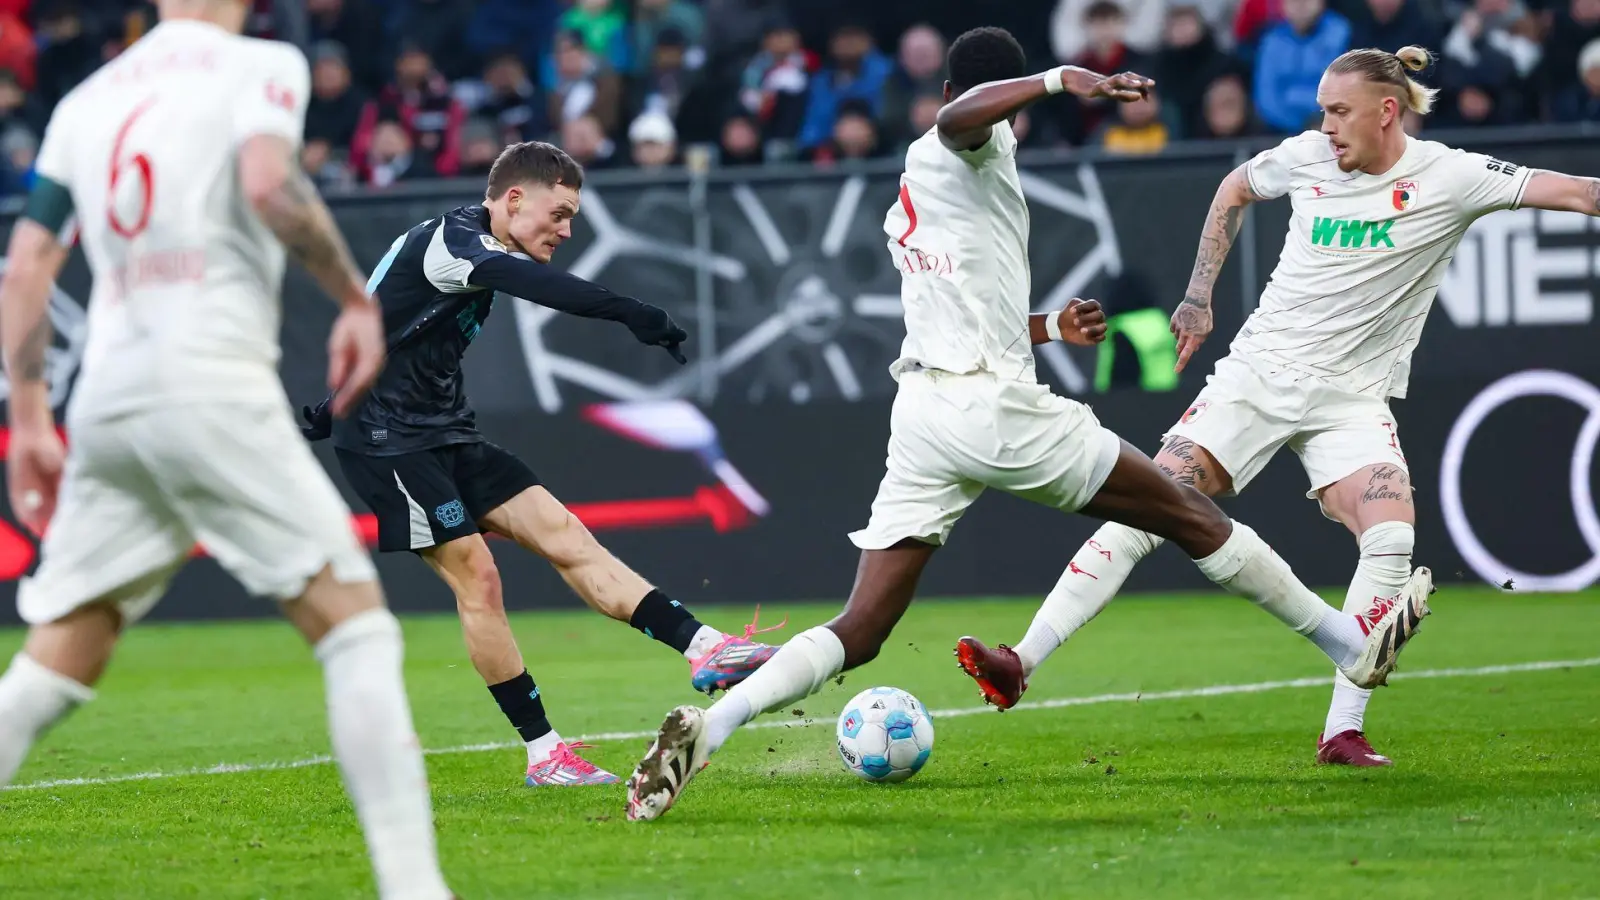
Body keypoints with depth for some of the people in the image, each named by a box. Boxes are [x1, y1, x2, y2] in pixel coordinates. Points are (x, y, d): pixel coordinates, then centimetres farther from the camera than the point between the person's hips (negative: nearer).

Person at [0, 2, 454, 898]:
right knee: (356, 626, -3)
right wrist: (358, 300, -6)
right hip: (213, 385, -6)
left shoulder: (87, 100, 20)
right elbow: (269, 184, -16)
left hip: (105, 398, 6)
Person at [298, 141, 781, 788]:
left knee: (564, 534, -3)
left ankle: (701, 647, -12)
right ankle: (543, 753, -7)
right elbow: (531, 282, -37)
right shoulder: (452, 240, -17)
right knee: (476, 576, -13)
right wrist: (629, 314, -47)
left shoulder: (467, 249, 15)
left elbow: (385, 331, 26)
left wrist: (334, 409, 35)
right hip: (387, 439, -9)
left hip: (444, 436, 9)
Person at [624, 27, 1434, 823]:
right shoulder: (979, 150, 0)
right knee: (1189, 514, 8)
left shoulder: (904, 207, 25)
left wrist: (1050, 329, 37)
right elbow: (958, 120, -27)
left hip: (920, 411, 7)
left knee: (857, 633, 0)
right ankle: (1352, 644, 17)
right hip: (996, 407, -7)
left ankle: (706, 726, -21)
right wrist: (1060, 81, -34)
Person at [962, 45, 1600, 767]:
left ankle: (1342, 734, -16)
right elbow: (1235, 189, 22)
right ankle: (1022, 662, -11)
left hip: (1352, 397, -2)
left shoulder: (1446, 177, -9)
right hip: (1257, 372, 2)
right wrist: (1198, 295, 17)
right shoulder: (1306, 158, 1)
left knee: (1393, 542, -24)